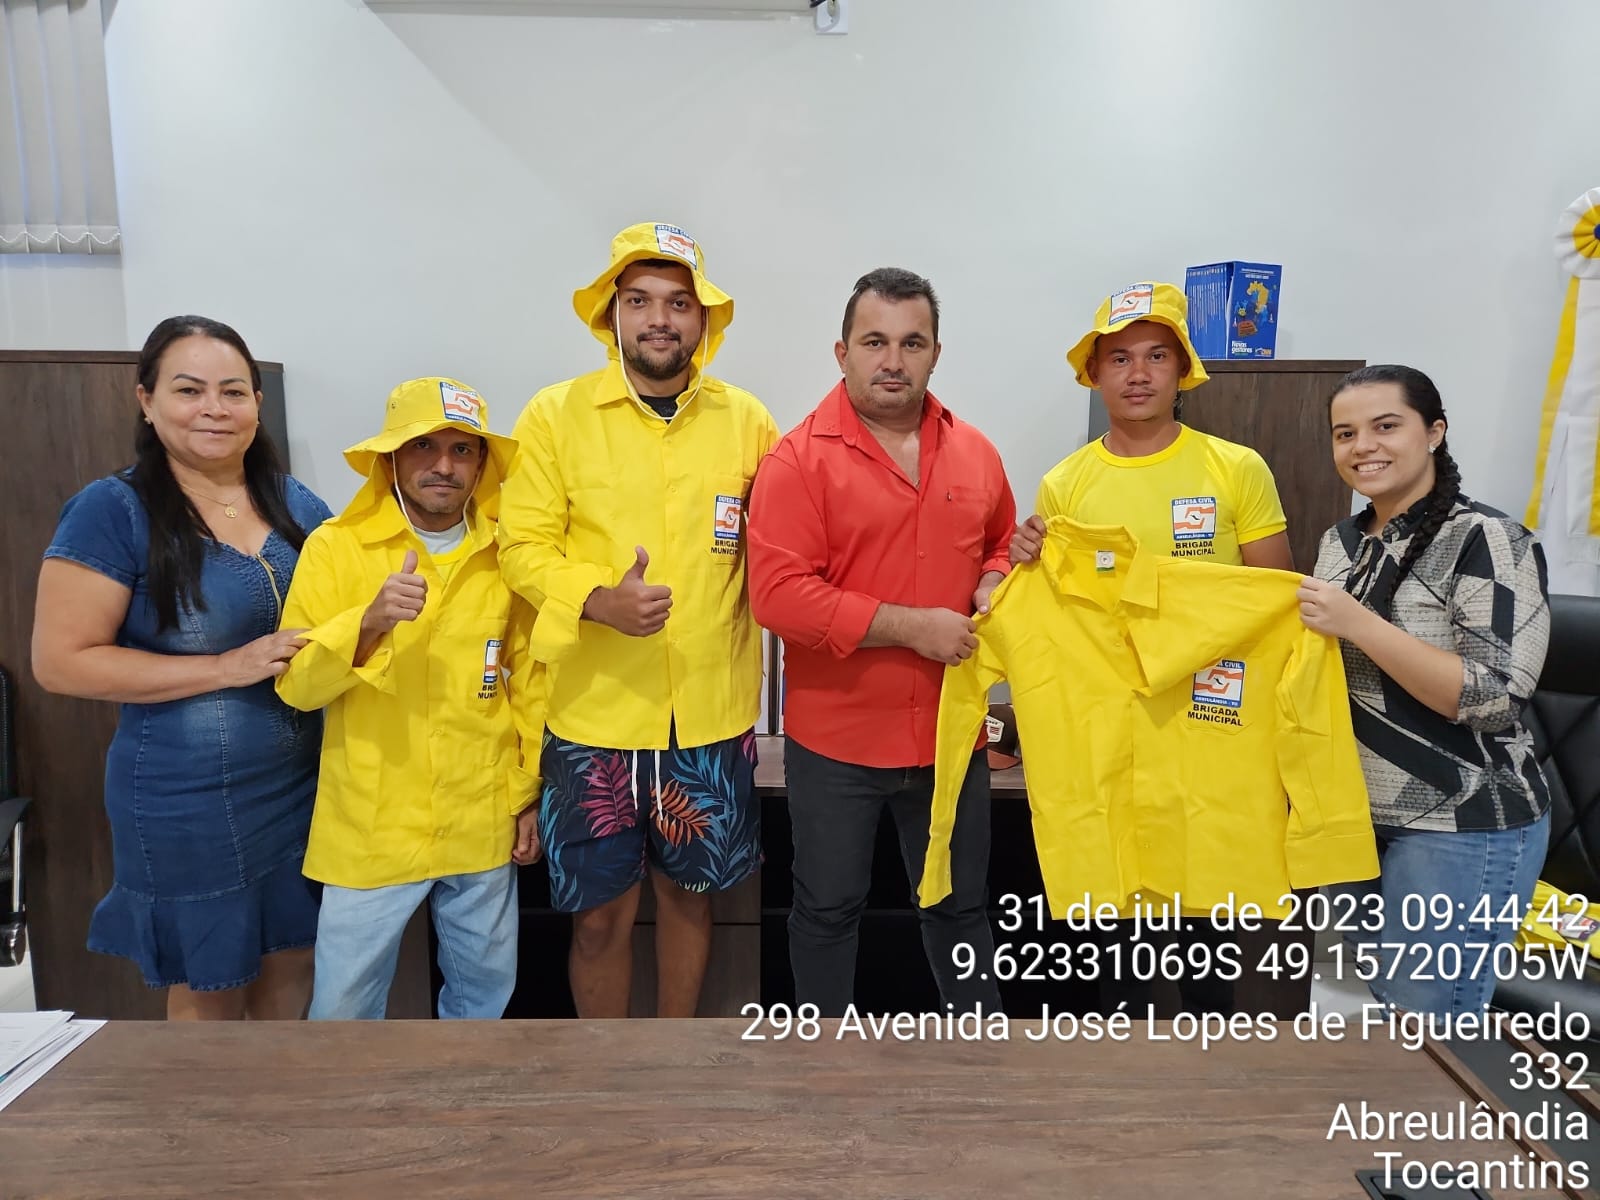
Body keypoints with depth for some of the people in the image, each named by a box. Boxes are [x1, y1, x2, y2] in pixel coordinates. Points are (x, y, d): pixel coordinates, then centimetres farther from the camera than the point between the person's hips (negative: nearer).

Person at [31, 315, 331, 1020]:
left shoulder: (298, 505, 3)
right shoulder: (113, 512, -12)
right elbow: (60, 662, -14)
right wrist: (228, 667, -20)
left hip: (303, 786, 5)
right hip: (186, 805, -4)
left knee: (292, 968, 18)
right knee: (209, 994, 14)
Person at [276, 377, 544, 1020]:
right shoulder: (335, 547, -7)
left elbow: (529, 684, 7)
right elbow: (295, 685, -10)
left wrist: (528, 794, 8)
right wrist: (370, 622, -27)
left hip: (483, 824, 3)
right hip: (369, 827, -2)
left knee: (485, 987, 18)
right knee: (343, 1003, 10)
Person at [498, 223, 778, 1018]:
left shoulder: (746, 420, 1)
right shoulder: (556, 414, -3)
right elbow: (523, 546, -5)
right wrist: (599, 600, -21)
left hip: (714, 715, 2)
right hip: (594, 715, -1)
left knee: (689, 893, 19)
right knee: (600, 913, 11)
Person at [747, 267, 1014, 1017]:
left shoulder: (975, 454, 4)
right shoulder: (798, 459, -12)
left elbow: (1002, 546, 20)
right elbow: (777, 594, -21)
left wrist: (993, 585, -4)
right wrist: (911, 626, -21)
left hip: (951, 734, 4)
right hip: (836, 739, -3)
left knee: (961, 906, 19)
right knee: (828, 910, 15)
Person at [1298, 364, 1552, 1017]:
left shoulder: (1489, 541, -15)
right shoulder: (1341, 541, 6)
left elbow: (1495, 700, -23)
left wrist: (1357, 624, -27)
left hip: (1462, 831, -7)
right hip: (1357, 816, 7)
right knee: (1382, 1005, 21)